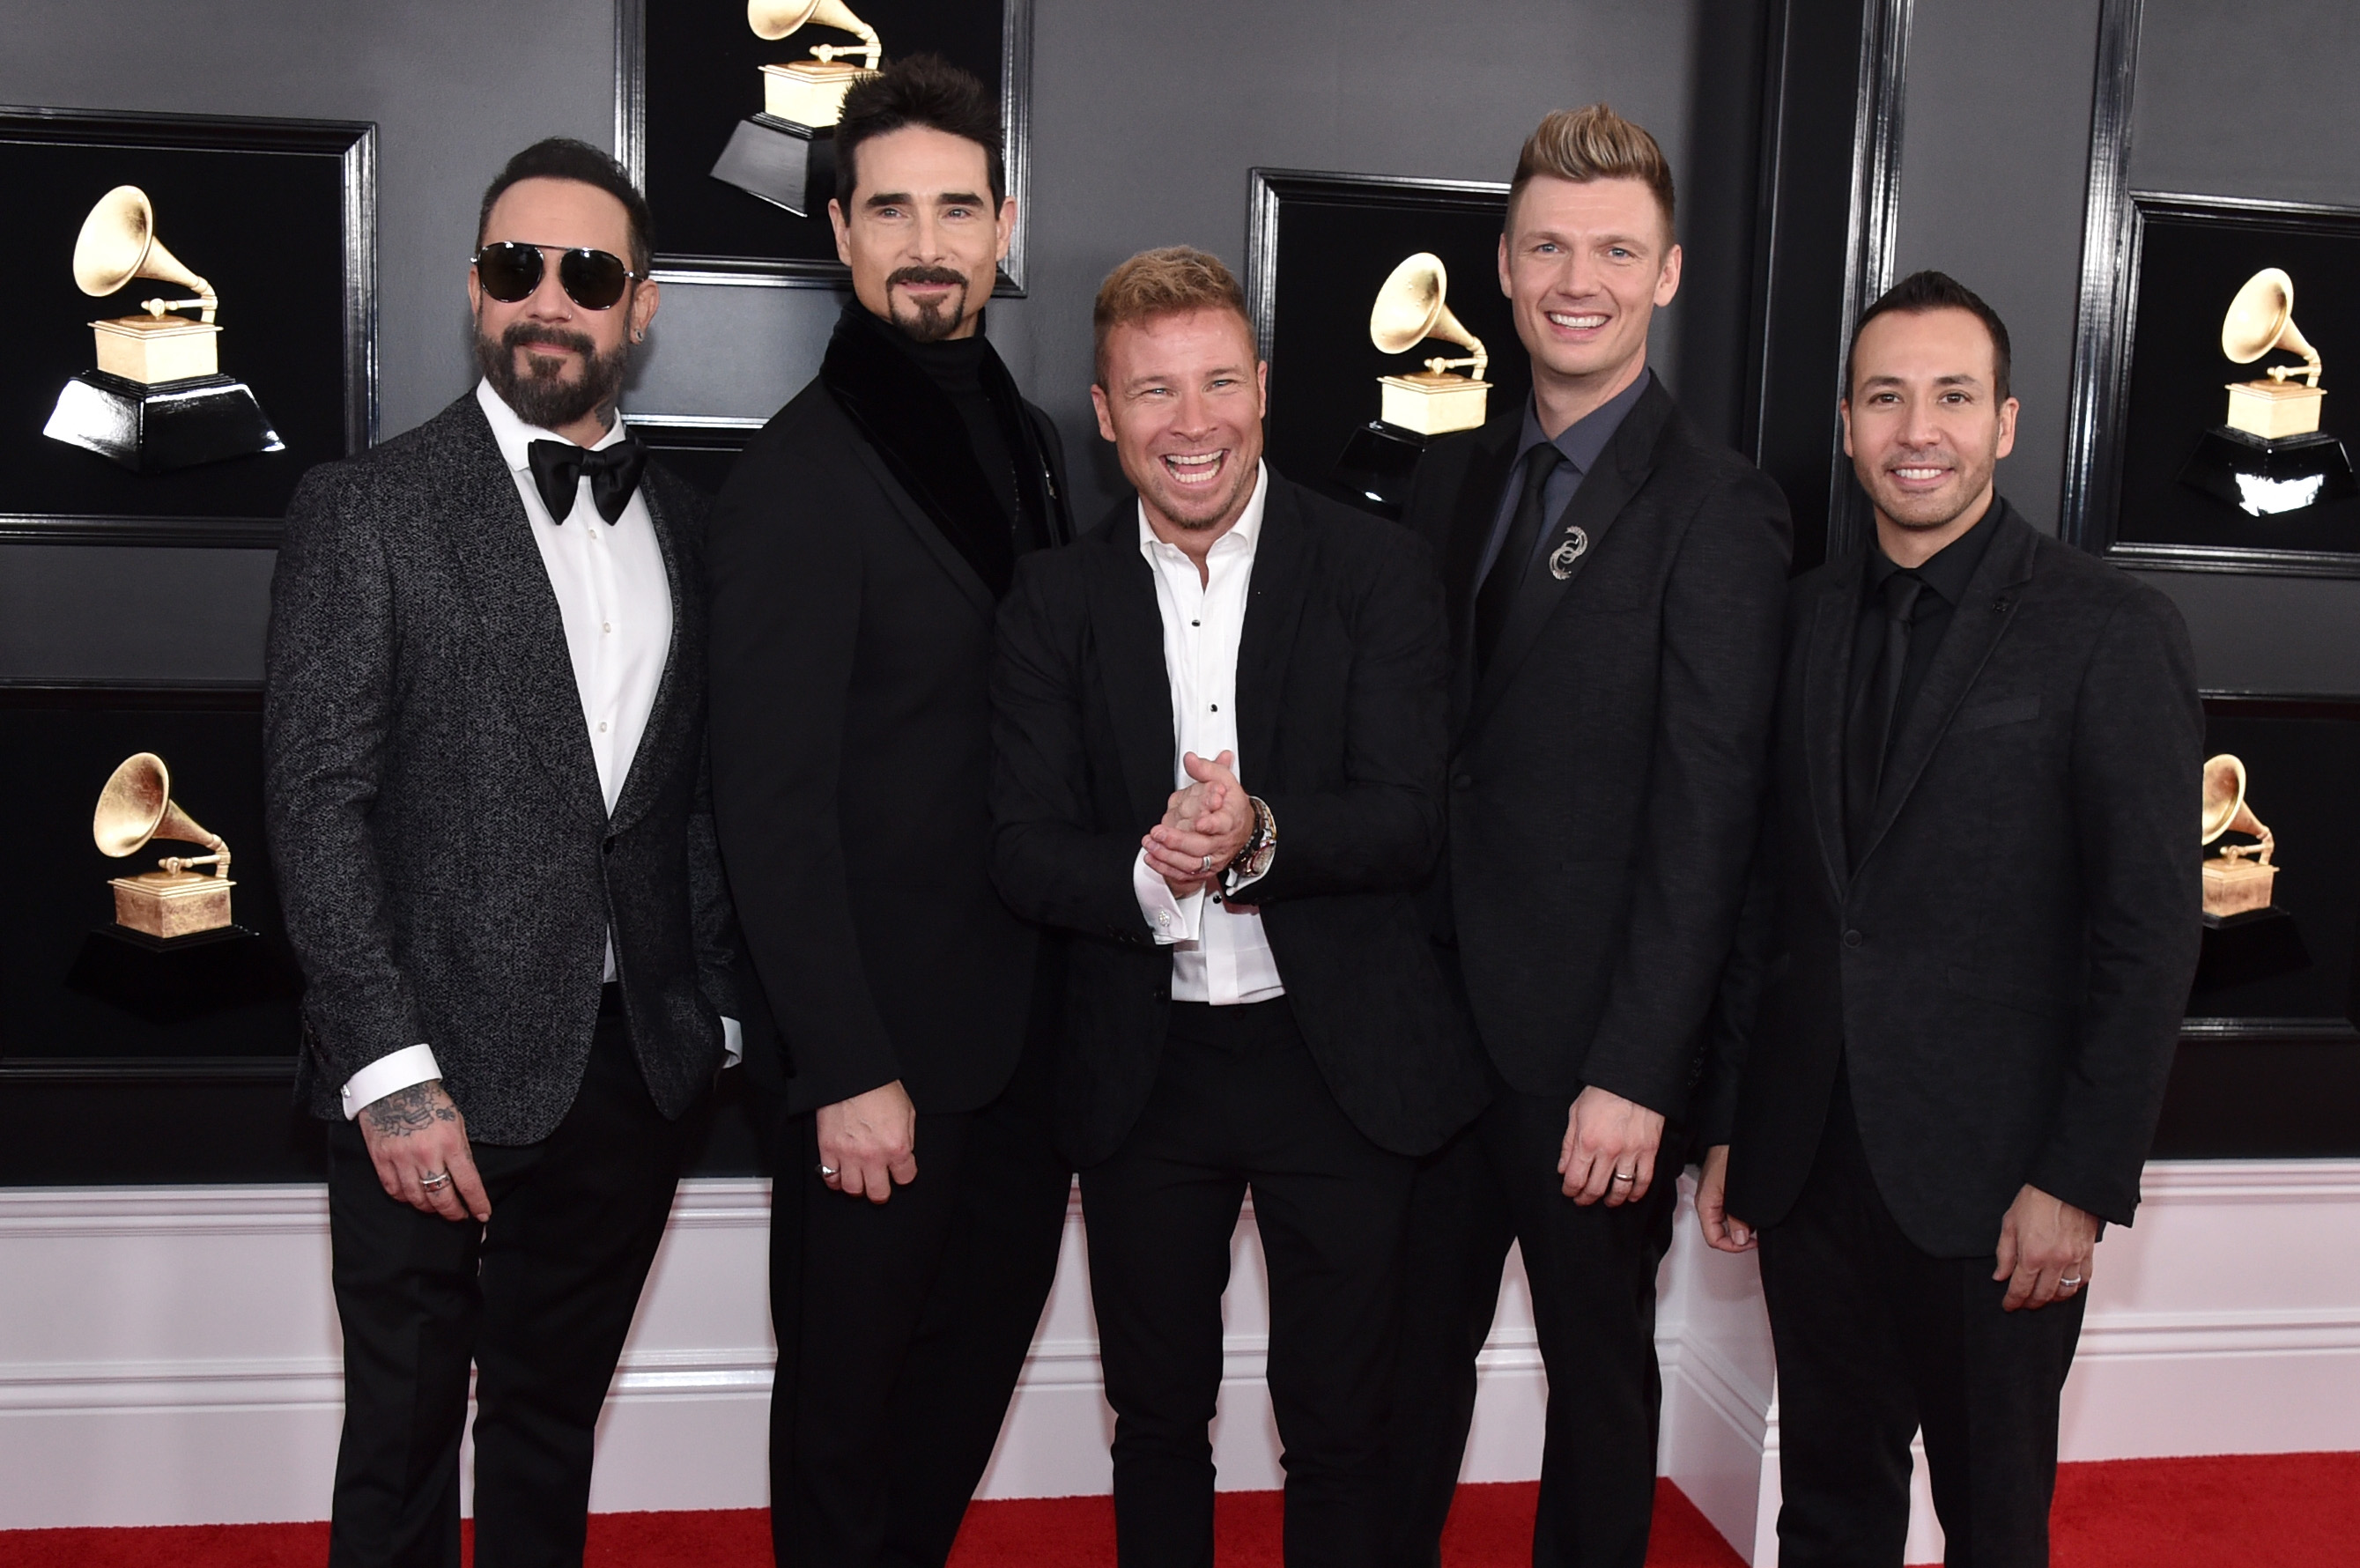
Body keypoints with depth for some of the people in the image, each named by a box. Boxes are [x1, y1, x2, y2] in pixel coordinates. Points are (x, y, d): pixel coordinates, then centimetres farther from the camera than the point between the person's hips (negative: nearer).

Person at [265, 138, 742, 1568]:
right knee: (403, 1445, 8)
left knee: (553, 1422, 17)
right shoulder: (366, 509, -4)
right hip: (440, 1073, -4)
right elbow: (318, 802, -10)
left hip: (636, 1065, 4)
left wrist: (718, 1012, 6)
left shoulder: (683, 524, 10)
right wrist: (392, 1072, -16)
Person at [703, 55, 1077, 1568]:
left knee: (982, 1345, 21)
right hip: (888, 1046, -7)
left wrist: (1076, 984, 6)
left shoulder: (1027, 442, 9)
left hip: (1024, 1029, 7)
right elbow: (773, 805, -17)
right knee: (849, 1410, 11)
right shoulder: (799, 477, -14)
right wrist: (845, 1070, -18)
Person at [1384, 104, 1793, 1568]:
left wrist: (1637, 1072, -18)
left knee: (1599, 1362, 14)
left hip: (1589, 1039, -5)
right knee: (1415, 1346, 16)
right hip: (1435, 1007, 5)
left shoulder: (1717, 506, -11)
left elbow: (1707, 815, -15)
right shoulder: (1456, 475, 9)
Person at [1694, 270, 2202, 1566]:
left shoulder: (2112, 631, -7)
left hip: (1990, 1174, -4)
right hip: (1810, 1160, 4)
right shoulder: (1812, 614, 8)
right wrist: (1729, 1126, 9)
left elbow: (2151, 929, -9)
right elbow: (1769, 889, 10)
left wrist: (2079, 1180, -13)